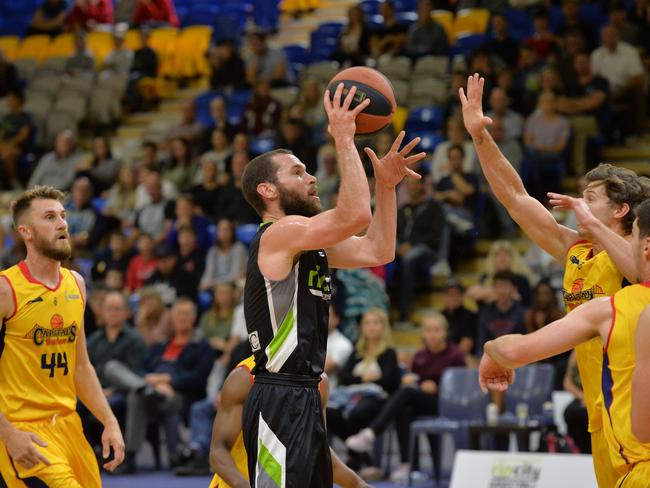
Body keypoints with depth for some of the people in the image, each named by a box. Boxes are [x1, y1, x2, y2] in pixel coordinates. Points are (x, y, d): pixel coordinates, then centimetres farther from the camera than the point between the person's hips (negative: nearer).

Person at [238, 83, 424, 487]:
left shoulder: (307, 243, 18)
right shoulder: (279, 233, -11)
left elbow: (378, 251, 19)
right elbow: (356, 215, -24)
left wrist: (386, 186, 11)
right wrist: (344, 139, -16)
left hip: (304, 399, 10)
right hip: (279, 402, -10)